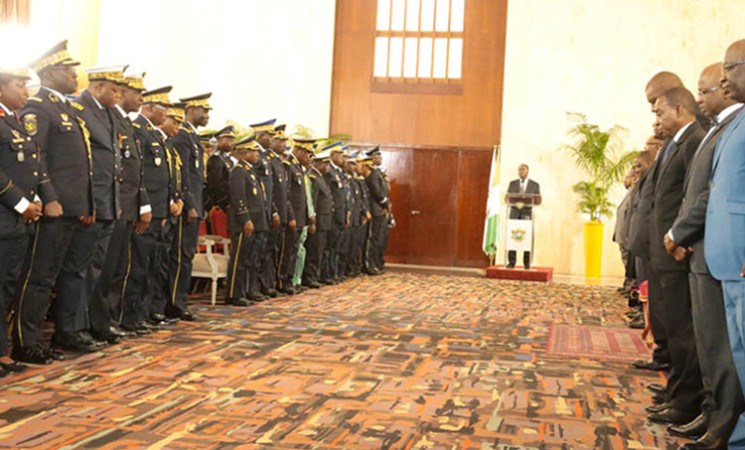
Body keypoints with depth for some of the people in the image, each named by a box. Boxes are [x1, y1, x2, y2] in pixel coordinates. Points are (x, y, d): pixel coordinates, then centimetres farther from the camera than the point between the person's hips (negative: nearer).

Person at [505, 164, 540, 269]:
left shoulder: (535, 185, 6)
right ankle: (511, 263, -2)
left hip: (527, 213, -1)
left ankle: (527, 264, -1)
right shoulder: (512, 183, 10)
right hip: (514, 213, 1)